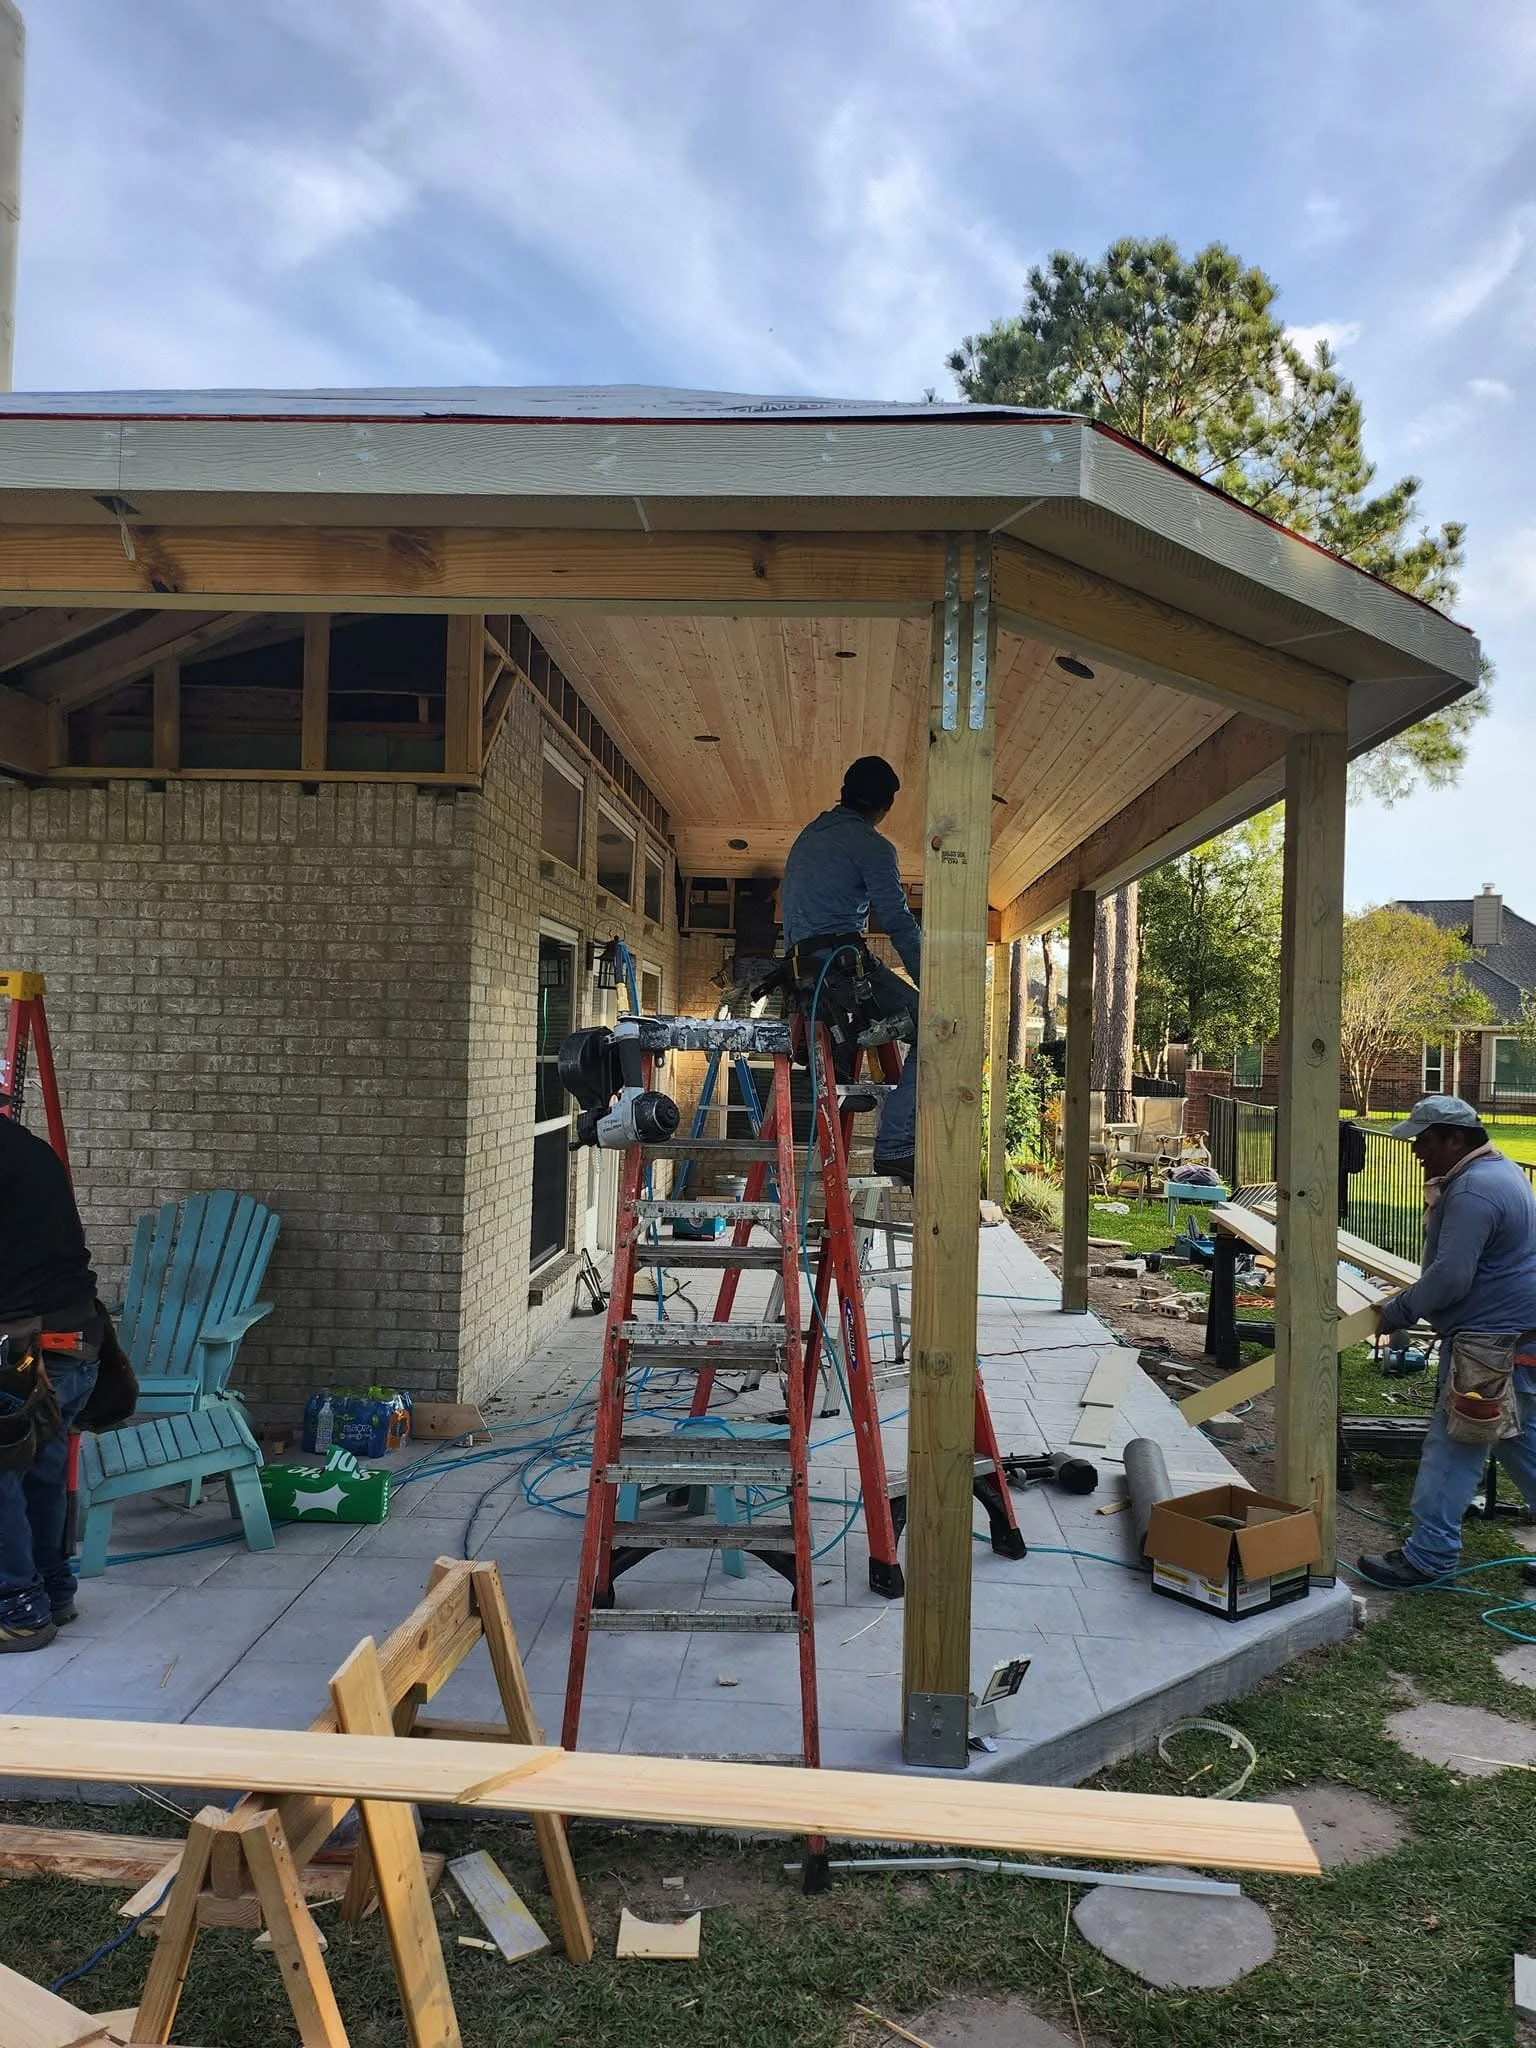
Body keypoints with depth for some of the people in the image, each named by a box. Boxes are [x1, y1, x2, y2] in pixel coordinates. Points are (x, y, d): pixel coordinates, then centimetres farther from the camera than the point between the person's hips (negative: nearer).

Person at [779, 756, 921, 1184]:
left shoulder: (809, 835, 22)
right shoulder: (871, 845, -5)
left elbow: (787, 901, 27)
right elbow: (899, 923, -9)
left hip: (800, 967, 9)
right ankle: (895, 1145, -16)